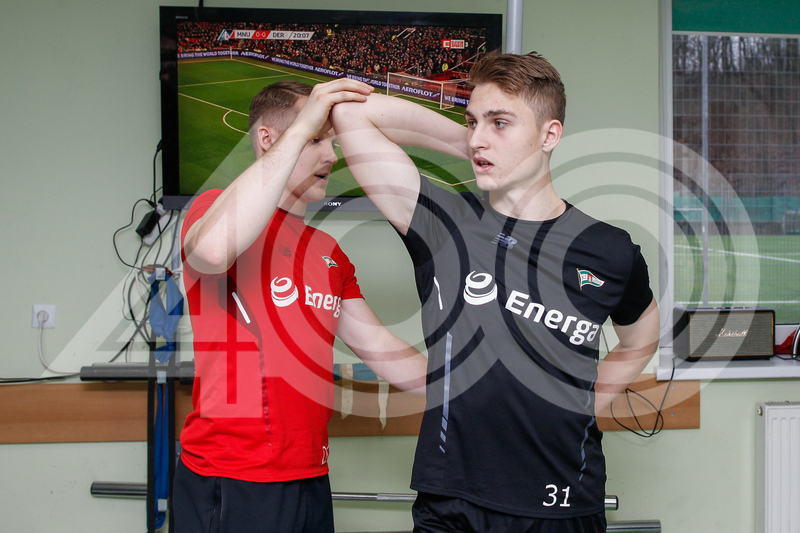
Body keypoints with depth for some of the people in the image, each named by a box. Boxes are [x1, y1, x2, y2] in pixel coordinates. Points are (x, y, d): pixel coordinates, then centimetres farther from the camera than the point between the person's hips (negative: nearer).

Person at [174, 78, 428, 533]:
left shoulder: (330, 252, 18)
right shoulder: (218, 206, -6)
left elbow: (380, 347, 19)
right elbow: (212, 249, -31)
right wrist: (302, 128, -28)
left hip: (311, 478, 8)